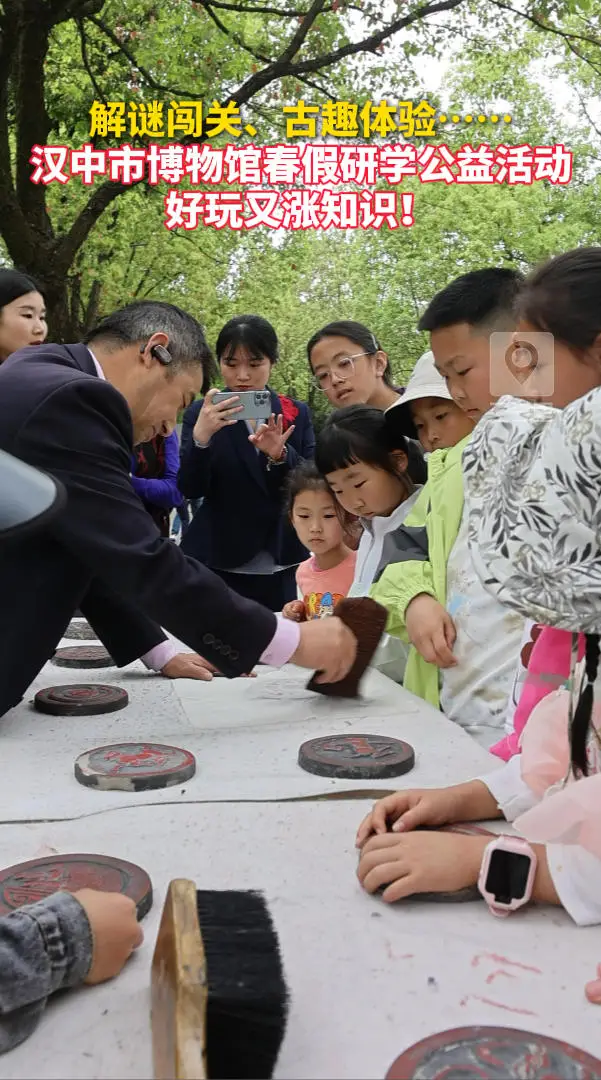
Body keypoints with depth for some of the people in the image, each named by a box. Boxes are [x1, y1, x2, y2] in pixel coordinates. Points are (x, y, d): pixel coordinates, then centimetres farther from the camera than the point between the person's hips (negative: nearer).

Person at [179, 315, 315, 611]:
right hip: (217, 564, -2)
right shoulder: (201, 414, 0)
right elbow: (190, 489, -8)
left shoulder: (297, 414, 5)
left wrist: (281, 455, -20)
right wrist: (201, 435, -24)